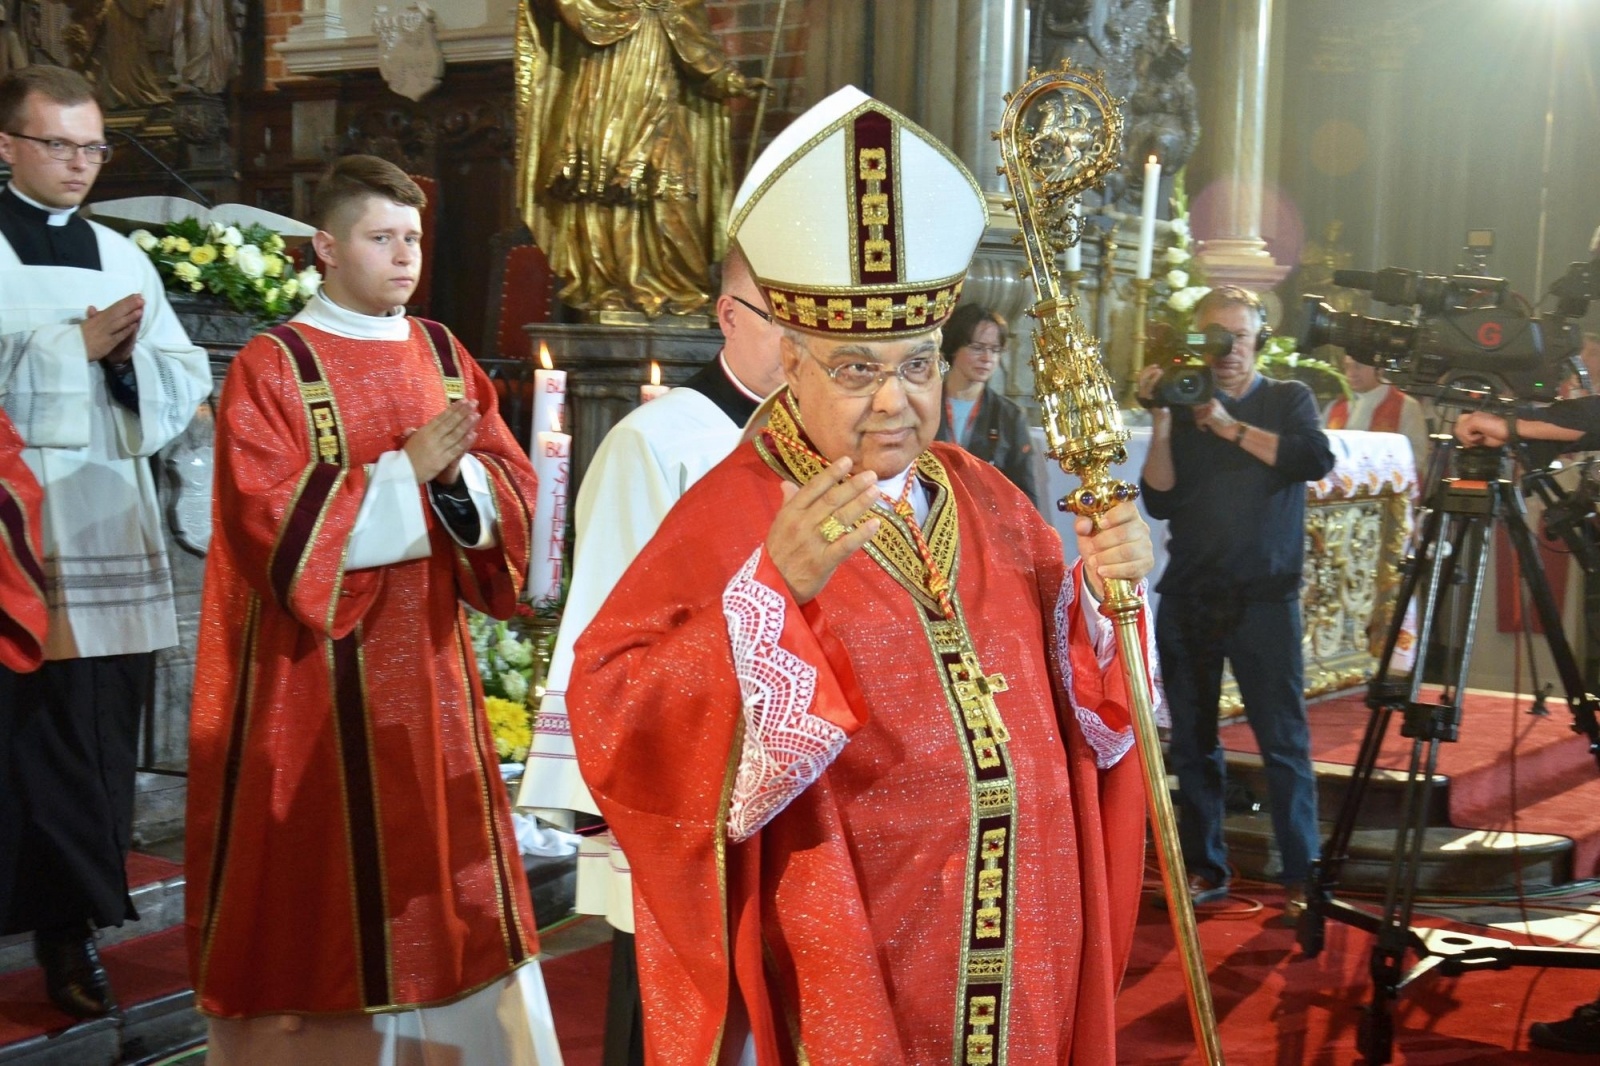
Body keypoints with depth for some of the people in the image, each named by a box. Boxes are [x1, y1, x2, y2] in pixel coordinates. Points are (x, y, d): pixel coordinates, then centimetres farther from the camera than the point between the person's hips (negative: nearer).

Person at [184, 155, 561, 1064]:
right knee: (316, 880, 2)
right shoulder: (271, 368, -8)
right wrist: (406, 471, -18)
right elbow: (272, 522, -16)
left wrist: (458, 477, -16)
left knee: (442, 863, 12)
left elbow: (512, 484, 6)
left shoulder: (443, 355, 9)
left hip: (427, 656, 5)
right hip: (317, 672, -5)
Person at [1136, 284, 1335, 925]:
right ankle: (1204, 869, 15)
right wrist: (1162, 424, -10)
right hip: (1188, 598, 3)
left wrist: (1230, 428, -16)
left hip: (1264, 599, -2)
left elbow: (1316, 460, -14)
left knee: (1284, 740, -6)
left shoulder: (1287, 401, 7)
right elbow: (1159, 502, 0)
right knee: (1191, 741, 5)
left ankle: (1301, 876, -2)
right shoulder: (1185, 405, 10)